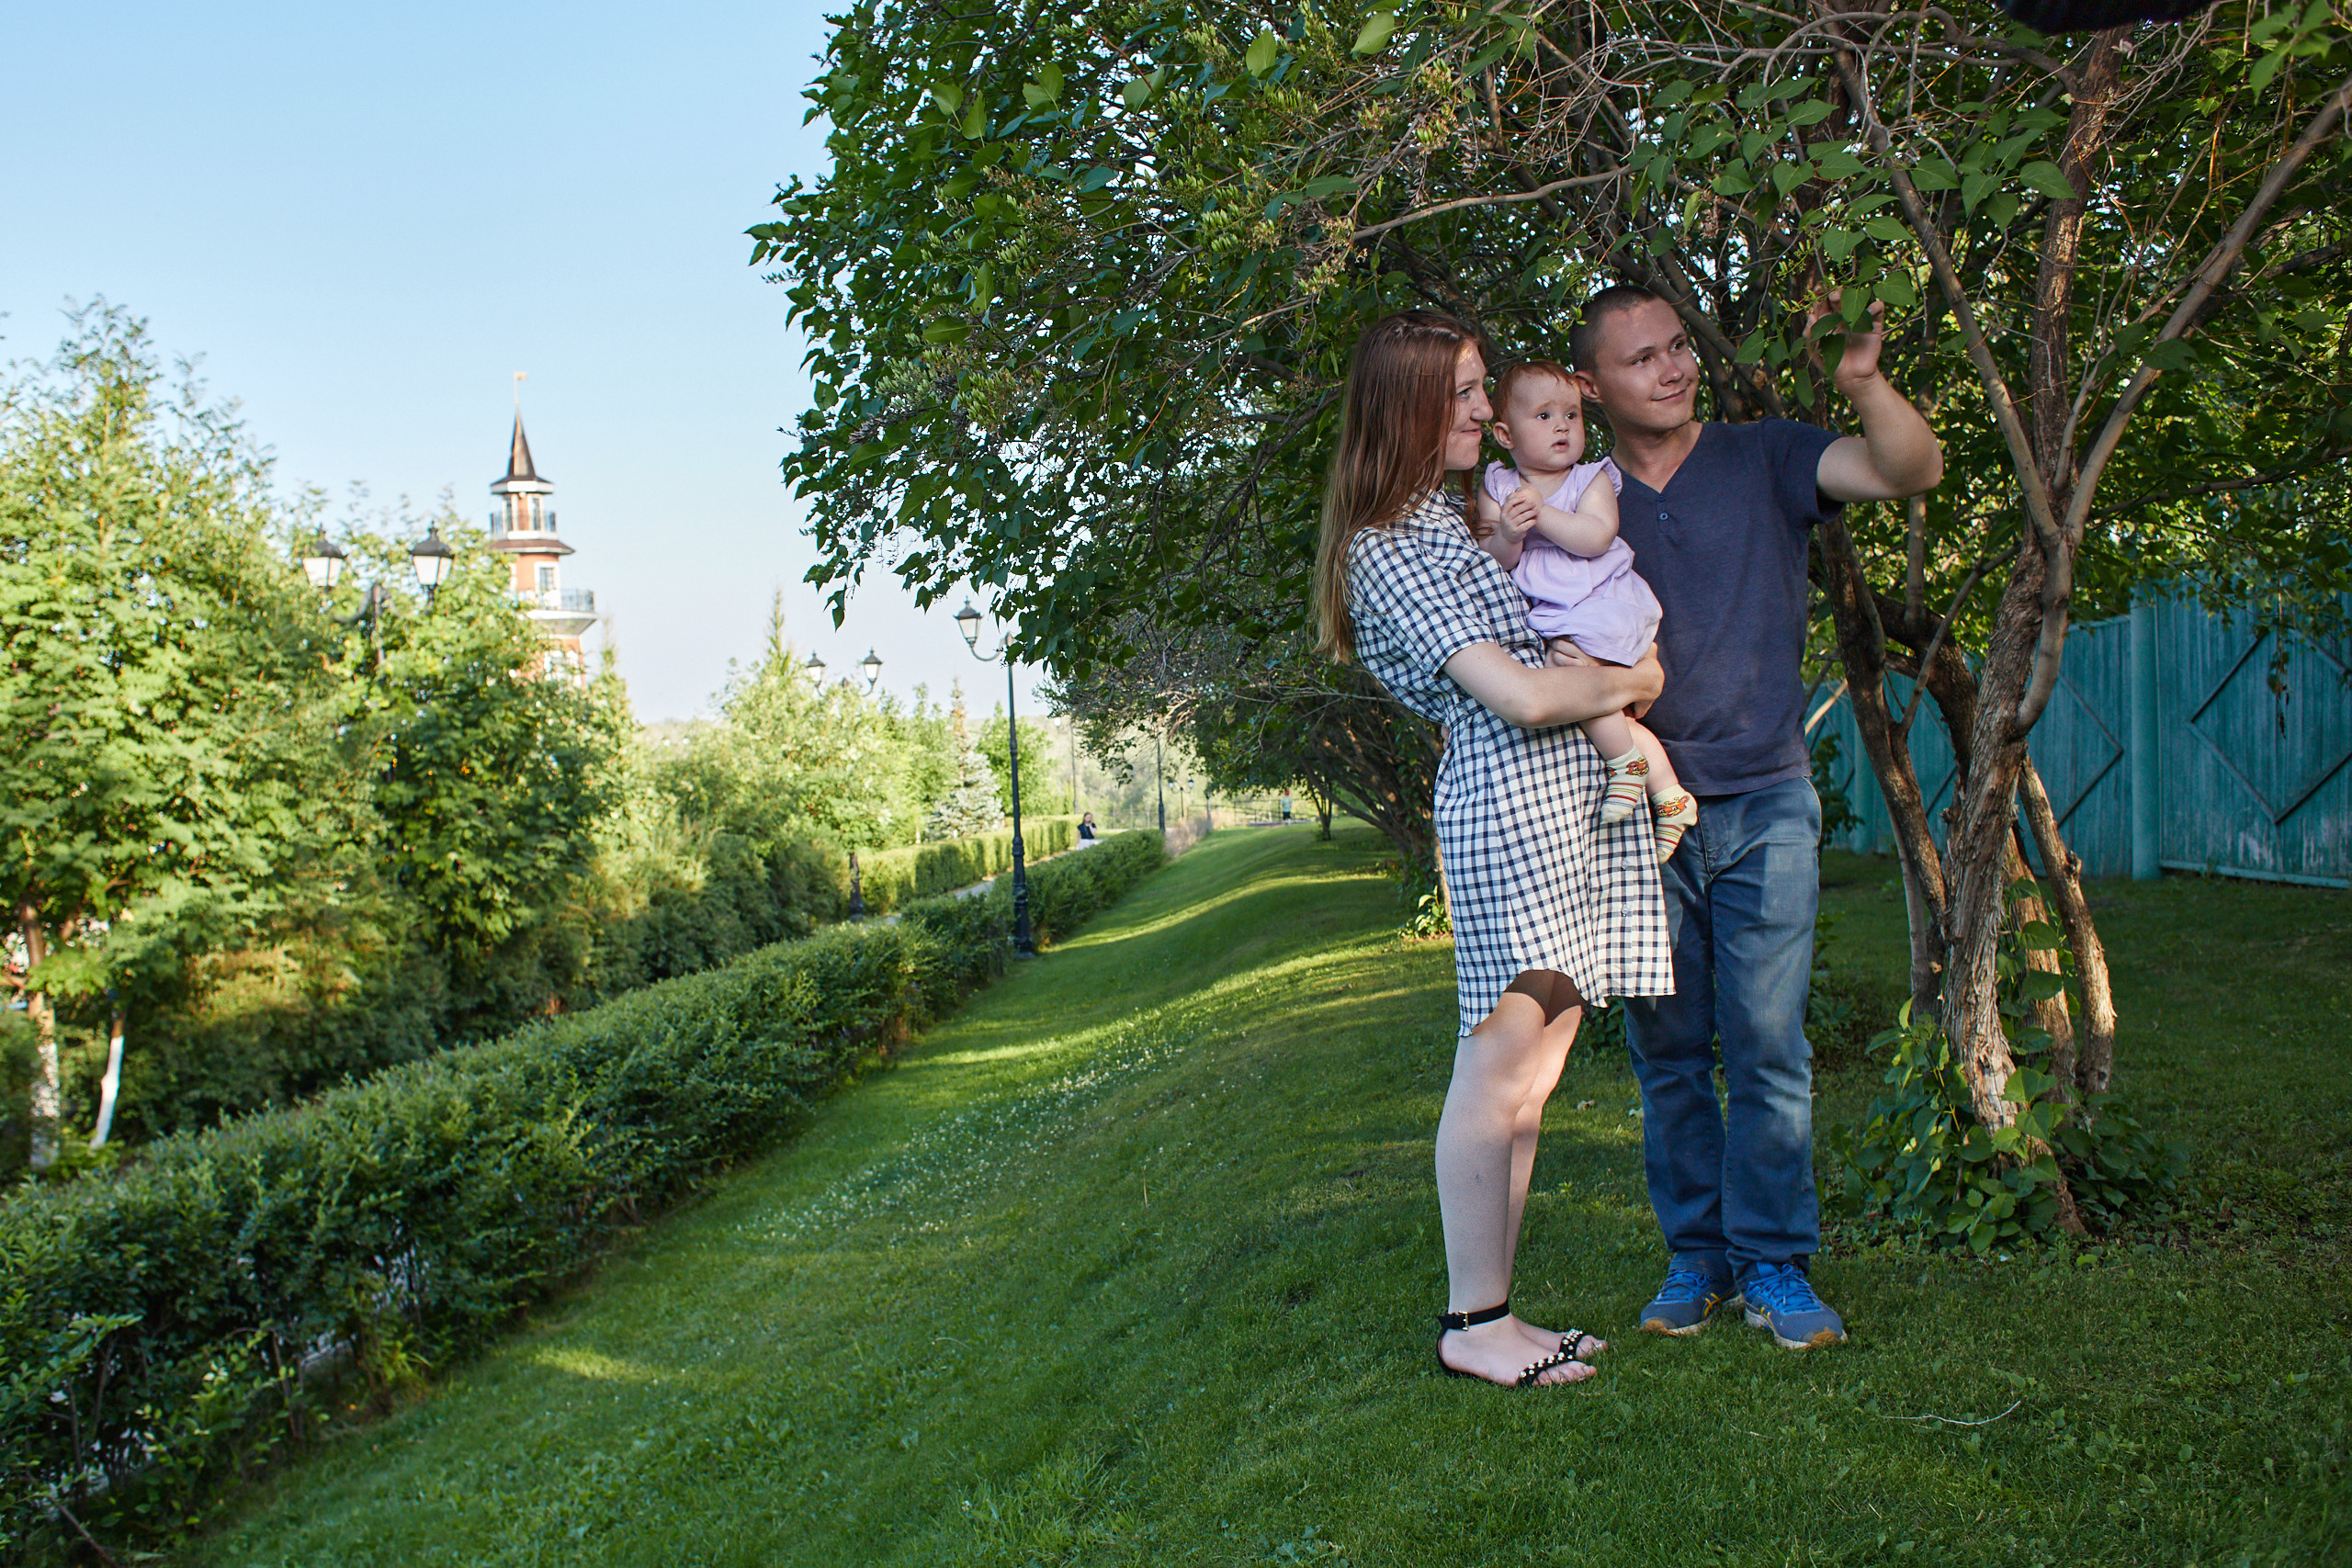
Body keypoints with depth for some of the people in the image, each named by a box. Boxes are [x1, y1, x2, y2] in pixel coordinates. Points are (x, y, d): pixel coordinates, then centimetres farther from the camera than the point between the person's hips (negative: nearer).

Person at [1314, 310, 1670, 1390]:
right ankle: (1472, 1325, 7)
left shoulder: (1470, 516, 21)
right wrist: (1636, 682, -1)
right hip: (1510, 802, -9)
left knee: (1529, 1081, 10)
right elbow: (1520, 695, -16)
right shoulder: (1388, 548, -9)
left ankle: (1494, 1313, 18)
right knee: (1497, 1070, -4)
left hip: (1586, 800, 9)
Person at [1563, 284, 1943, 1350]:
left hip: (1764, 803, -1)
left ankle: (1774, 1262, 9)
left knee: (1767, 1043, -3)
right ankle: (1696, 1255, 20)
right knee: (1666, 1049, 7)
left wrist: (1860, 380, -27)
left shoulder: (1764, 461, 3)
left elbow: (1913, 471, -9)